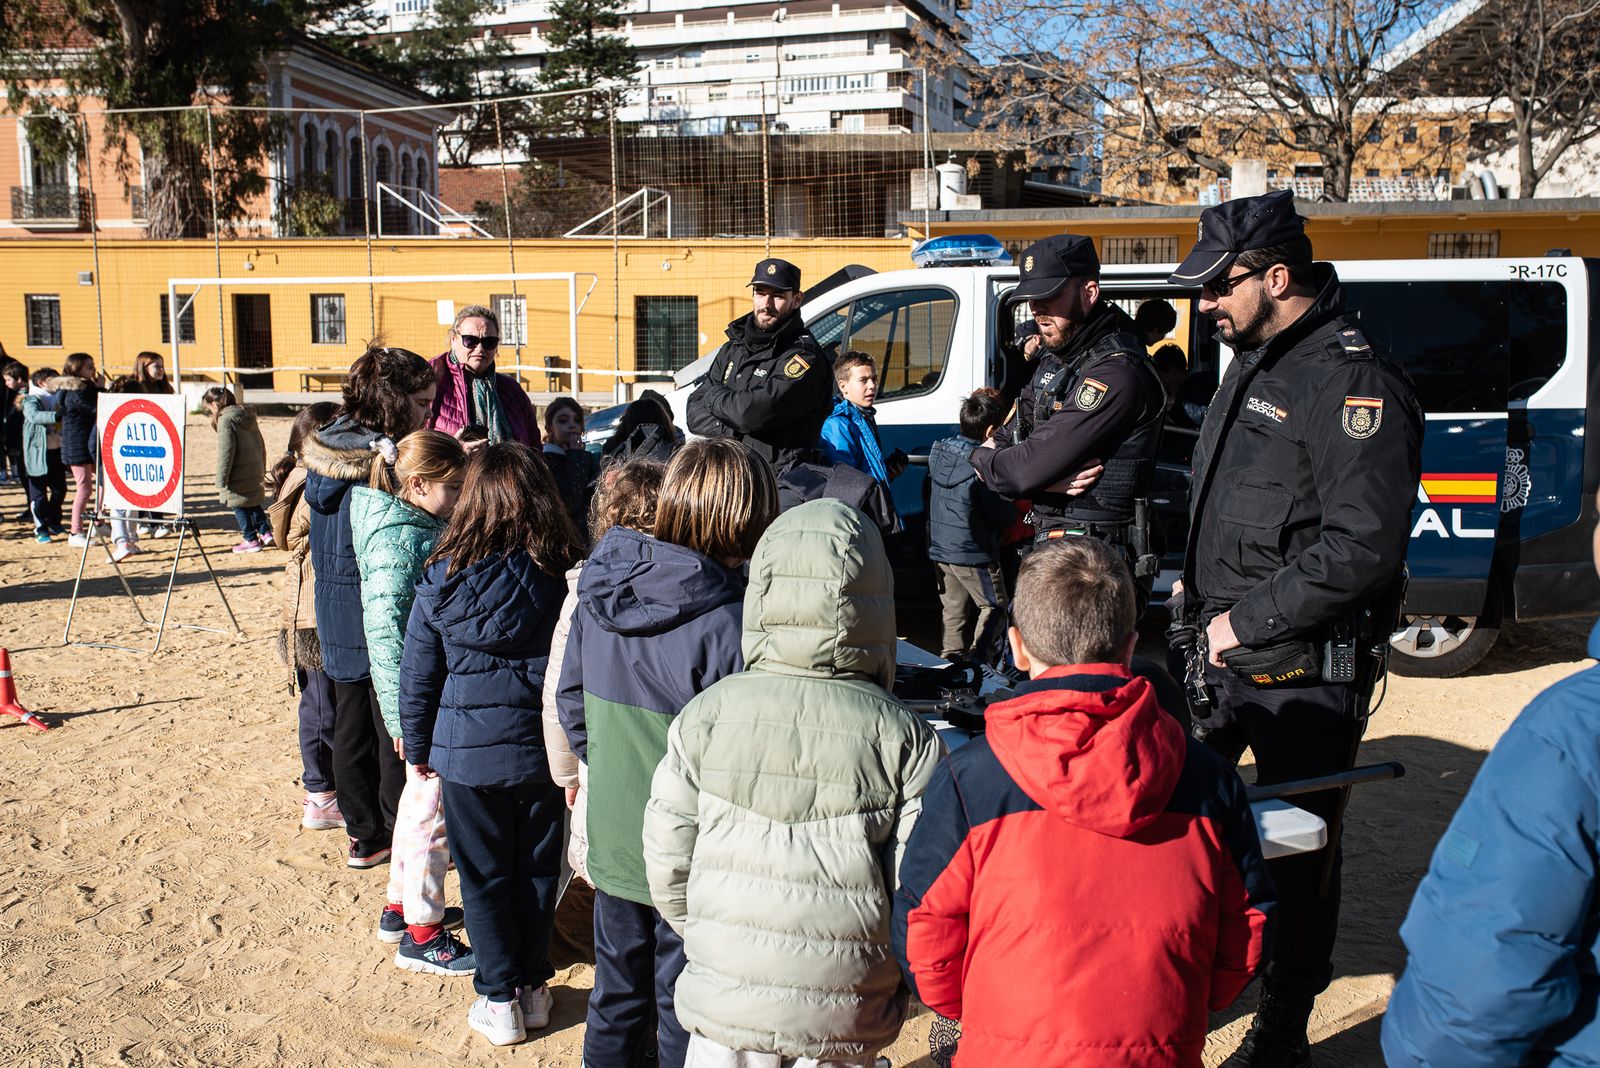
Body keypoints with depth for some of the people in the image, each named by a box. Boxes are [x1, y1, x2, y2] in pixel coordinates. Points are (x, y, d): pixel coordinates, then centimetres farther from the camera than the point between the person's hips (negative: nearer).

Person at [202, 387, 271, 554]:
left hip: (238, 477, -8)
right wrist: (262, 469, 25)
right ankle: (265, 532, 20)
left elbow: (226, 453, -17)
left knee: (240, 506, 4)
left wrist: (221, 482, -13)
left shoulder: (226, 420, -14)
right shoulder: (248, 417, 10)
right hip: (255, 473, 8)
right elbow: (261, 445, 16)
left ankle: (251, 540, 9)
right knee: (254, 504, 22)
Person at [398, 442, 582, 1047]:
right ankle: (533, 988, 29)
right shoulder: (563, 577, -11)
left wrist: (417, 747, 12)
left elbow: (417, 674, -2)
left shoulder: (442, 579, -10)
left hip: (466, 753, -1)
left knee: (484, 878, 13)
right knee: (538, 871, 17)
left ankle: (499, 1000, 20)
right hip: (544, 752, 1)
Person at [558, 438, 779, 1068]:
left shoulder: (596, 593, -3)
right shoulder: (727, 620, -23)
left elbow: (570, 699, 9)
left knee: (617, 999, 23)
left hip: (612, 845, 6)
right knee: (686, 1016, 12)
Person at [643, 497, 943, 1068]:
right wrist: (887, 966, 10)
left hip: (726, 999, 1)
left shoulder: (704, 716, -10)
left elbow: (666, 861, -2)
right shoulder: (905, 736, -13)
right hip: (847, 1018, 0)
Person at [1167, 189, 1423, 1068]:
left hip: (1306, 676, -8)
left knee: (1297, 859, 5)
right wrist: (1198, 586, 13)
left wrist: (1247, 622, -18)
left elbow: (1363, 549, -23)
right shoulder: (1253, 364, 12)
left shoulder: (1353, 383, -17)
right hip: (1223, 657, 9)